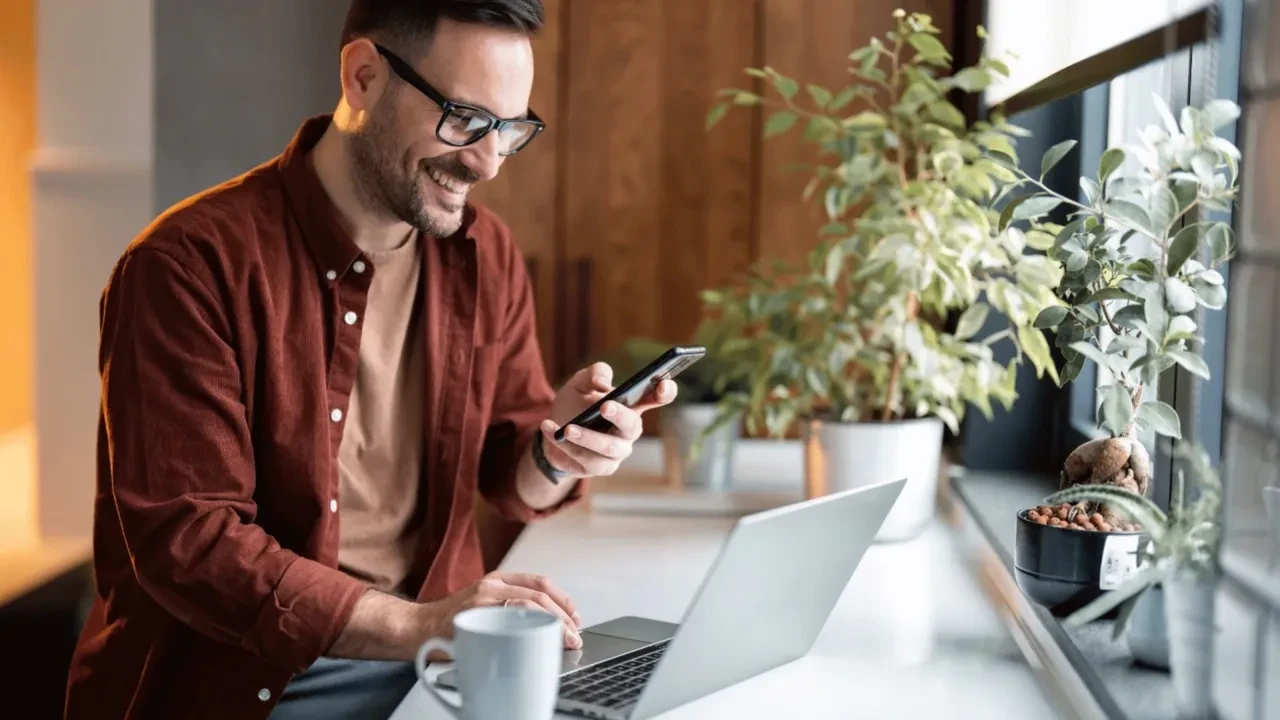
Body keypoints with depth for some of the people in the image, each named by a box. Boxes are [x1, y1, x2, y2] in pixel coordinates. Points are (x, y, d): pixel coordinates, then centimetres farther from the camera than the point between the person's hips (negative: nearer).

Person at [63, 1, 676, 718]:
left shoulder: (487, 257, 4)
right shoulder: (192, 264, -14)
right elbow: (184, 537, -18)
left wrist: (554, 455, -11)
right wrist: (413, 625, -27)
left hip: (433, 656, 5)